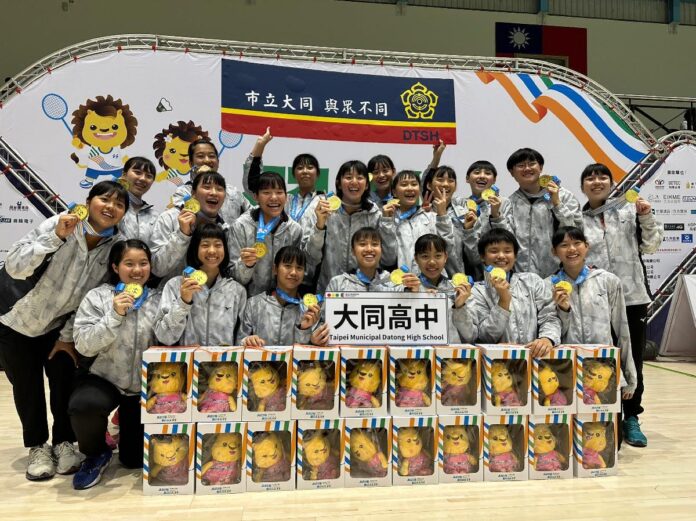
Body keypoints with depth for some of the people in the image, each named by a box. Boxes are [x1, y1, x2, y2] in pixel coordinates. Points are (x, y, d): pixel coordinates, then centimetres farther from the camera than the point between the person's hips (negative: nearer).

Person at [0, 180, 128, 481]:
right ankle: (37, 447, 24)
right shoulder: (57, 225, -26)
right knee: (27, 385, 5)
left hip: (58, 324, 3)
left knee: (65, 381, 0)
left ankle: (64, 442, 22)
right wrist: (56, 236, -42)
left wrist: (68, 337, -4)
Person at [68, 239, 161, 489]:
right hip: (105, 380, -2)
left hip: (145, 387, 2)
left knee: (135, 460, 6)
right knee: (83, 406, -37)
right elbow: (84, 345, -17)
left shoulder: (159, 299, -3)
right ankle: (96, 455, -3)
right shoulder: (98, 297, -7)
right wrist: (114, 315, -27)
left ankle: (129, 426, 42)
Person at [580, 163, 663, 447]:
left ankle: (631, 419, 21)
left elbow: (651, 245, 8)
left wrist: (647, 218, -6)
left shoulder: (629, 209, 6)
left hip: (632, 296, 1)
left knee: (632, 360, 8)